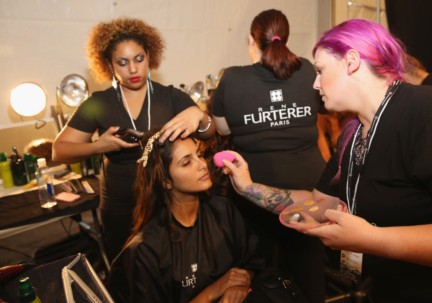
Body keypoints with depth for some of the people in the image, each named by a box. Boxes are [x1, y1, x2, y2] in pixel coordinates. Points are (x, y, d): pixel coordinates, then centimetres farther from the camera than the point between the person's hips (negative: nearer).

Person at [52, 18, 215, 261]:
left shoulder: (171, 96, -5)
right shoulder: (98, 104, -4)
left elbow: (210, 134, -14)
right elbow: (59, 151, -3)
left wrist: (197, 115, -36)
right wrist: (99, 146, -21)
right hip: (120, 209, 1)